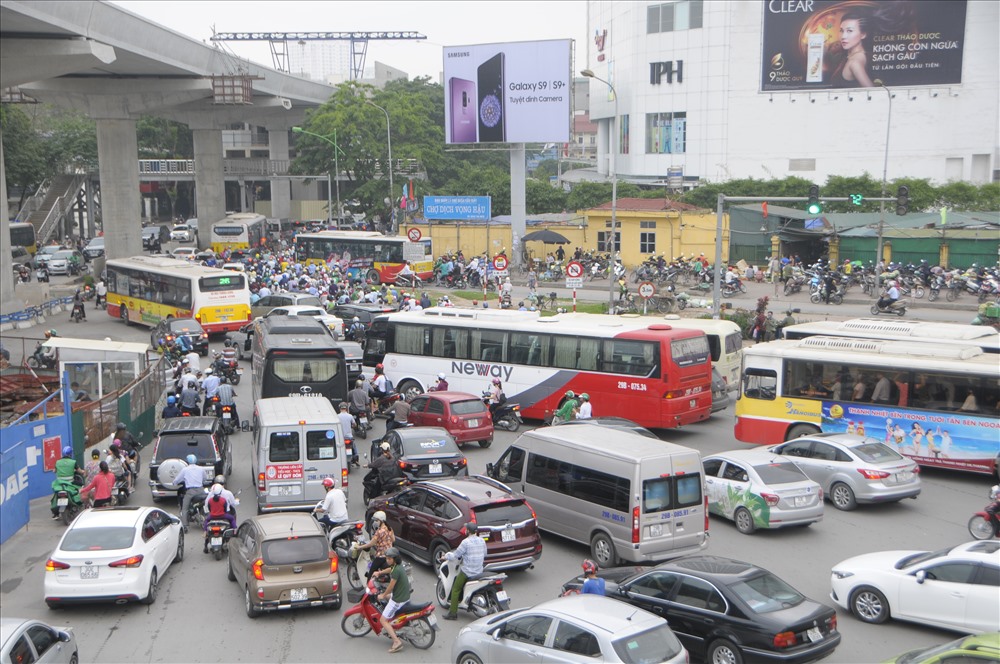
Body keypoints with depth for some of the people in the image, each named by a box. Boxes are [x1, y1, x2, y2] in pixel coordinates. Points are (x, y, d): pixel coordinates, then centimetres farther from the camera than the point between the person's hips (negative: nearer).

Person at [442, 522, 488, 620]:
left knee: (455, 590, 4)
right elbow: (484, 555, 16)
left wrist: (447, 556, 8)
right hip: (479, 571, 7)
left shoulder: (466, 542, -17)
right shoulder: (482, 541, 3)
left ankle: (453, 612, 1)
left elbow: (456, 555, -10)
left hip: (467, 571, -7)